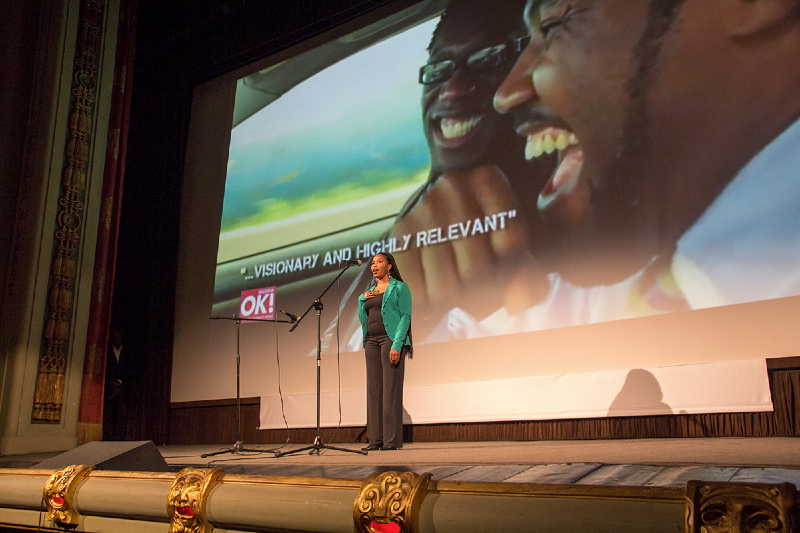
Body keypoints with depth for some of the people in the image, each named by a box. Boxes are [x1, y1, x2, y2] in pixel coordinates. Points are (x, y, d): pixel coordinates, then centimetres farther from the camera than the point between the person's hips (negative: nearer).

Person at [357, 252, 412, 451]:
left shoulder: (399, 288, 2)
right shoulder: (368, 292, 21)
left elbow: (405, 316, -7)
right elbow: (362, 319, 20)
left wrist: (397, 344, -18)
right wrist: (363, 300, 4)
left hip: (391, 338, -6)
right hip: (371, 340, 6)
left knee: (391, 388, -9)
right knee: (374, 389, 2)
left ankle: (392, 439, -8)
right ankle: (376, 439, 4)